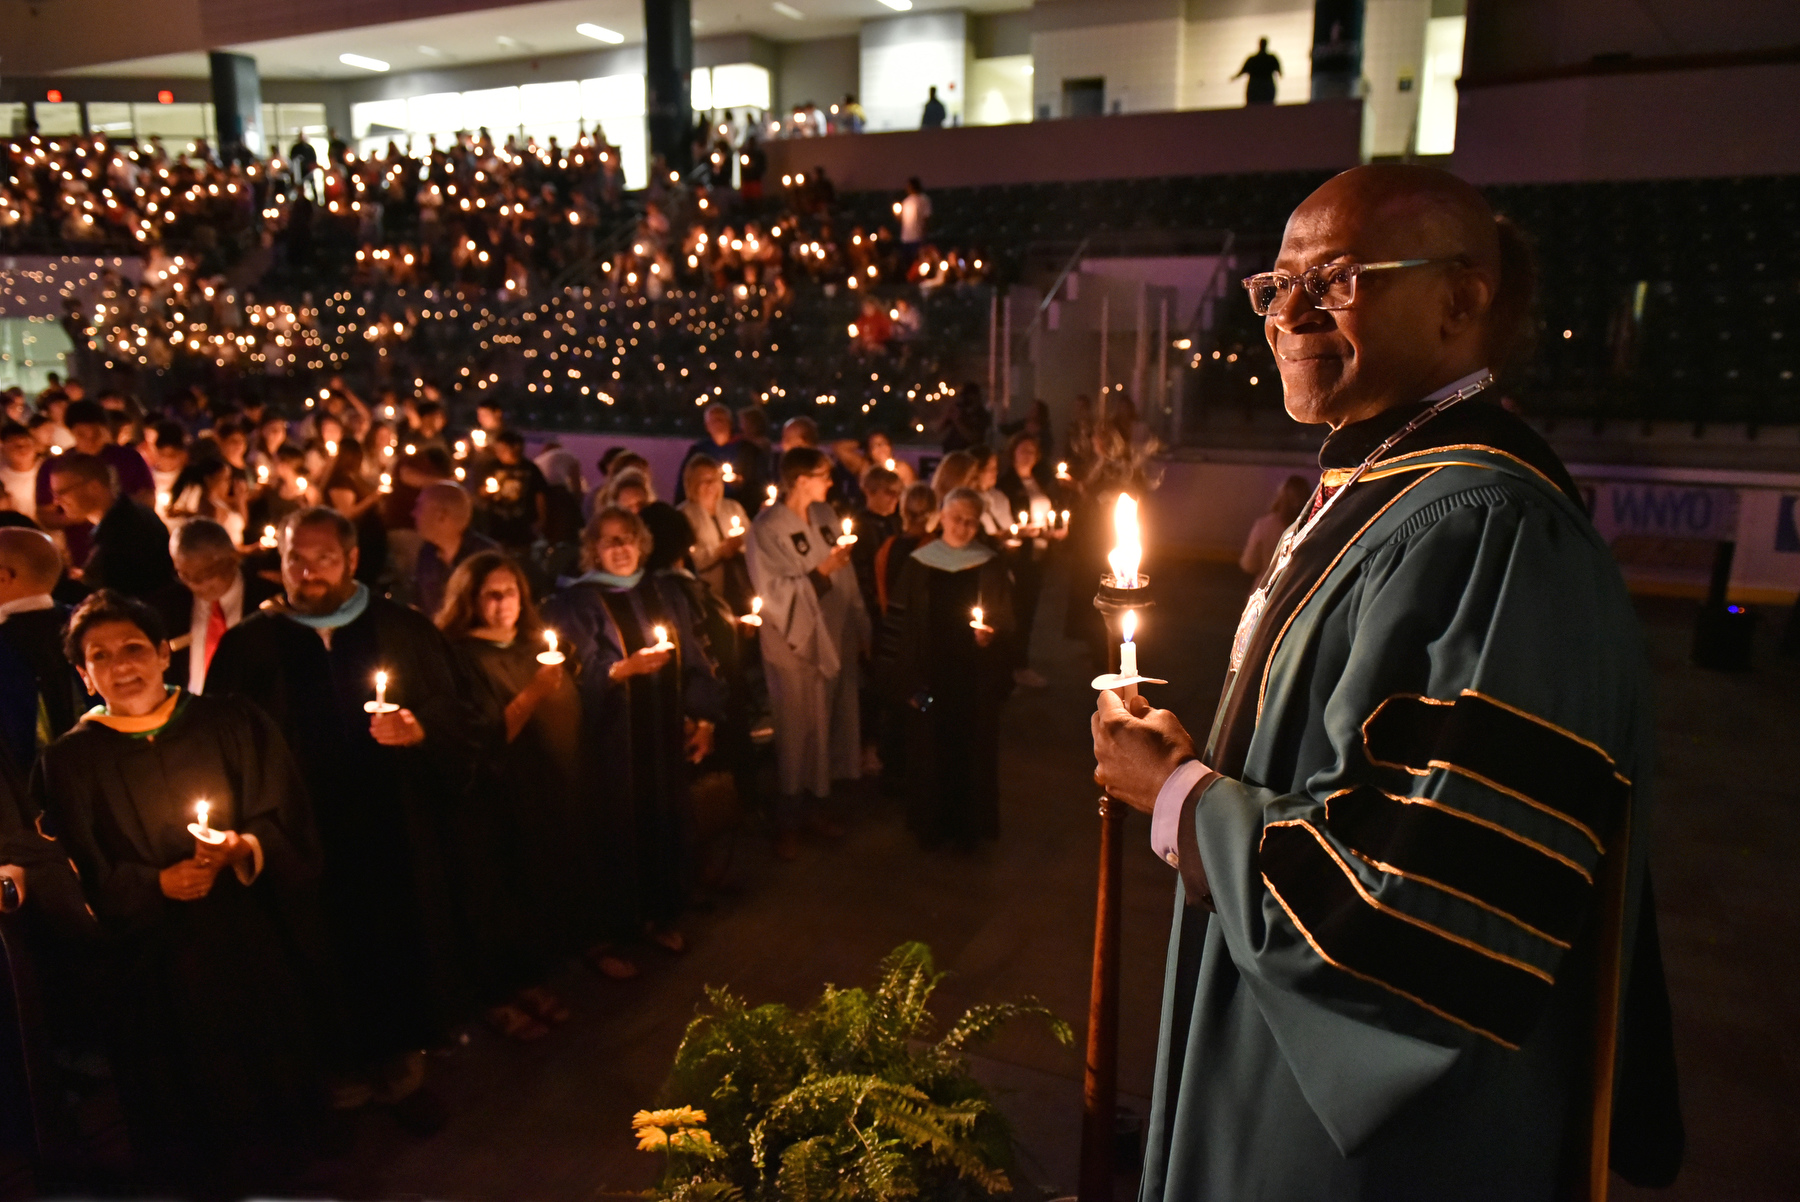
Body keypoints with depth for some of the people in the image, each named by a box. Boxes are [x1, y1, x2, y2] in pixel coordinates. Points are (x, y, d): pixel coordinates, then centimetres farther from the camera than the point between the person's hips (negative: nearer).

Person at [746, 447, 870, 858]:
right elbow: (774, 594, -18)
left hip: (835, 637, 6)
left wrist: (860, 630, 7)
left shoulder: (825, 515, 4)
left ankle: (817, 803, 31)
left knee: (830, 725, 14)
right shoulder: (766, 528, -15)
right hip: (795, 643, -6)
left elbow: (846, 578, 8)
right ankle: (789, 819, 20)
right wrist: (821, 573, -24)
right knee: (797, 731, 4)